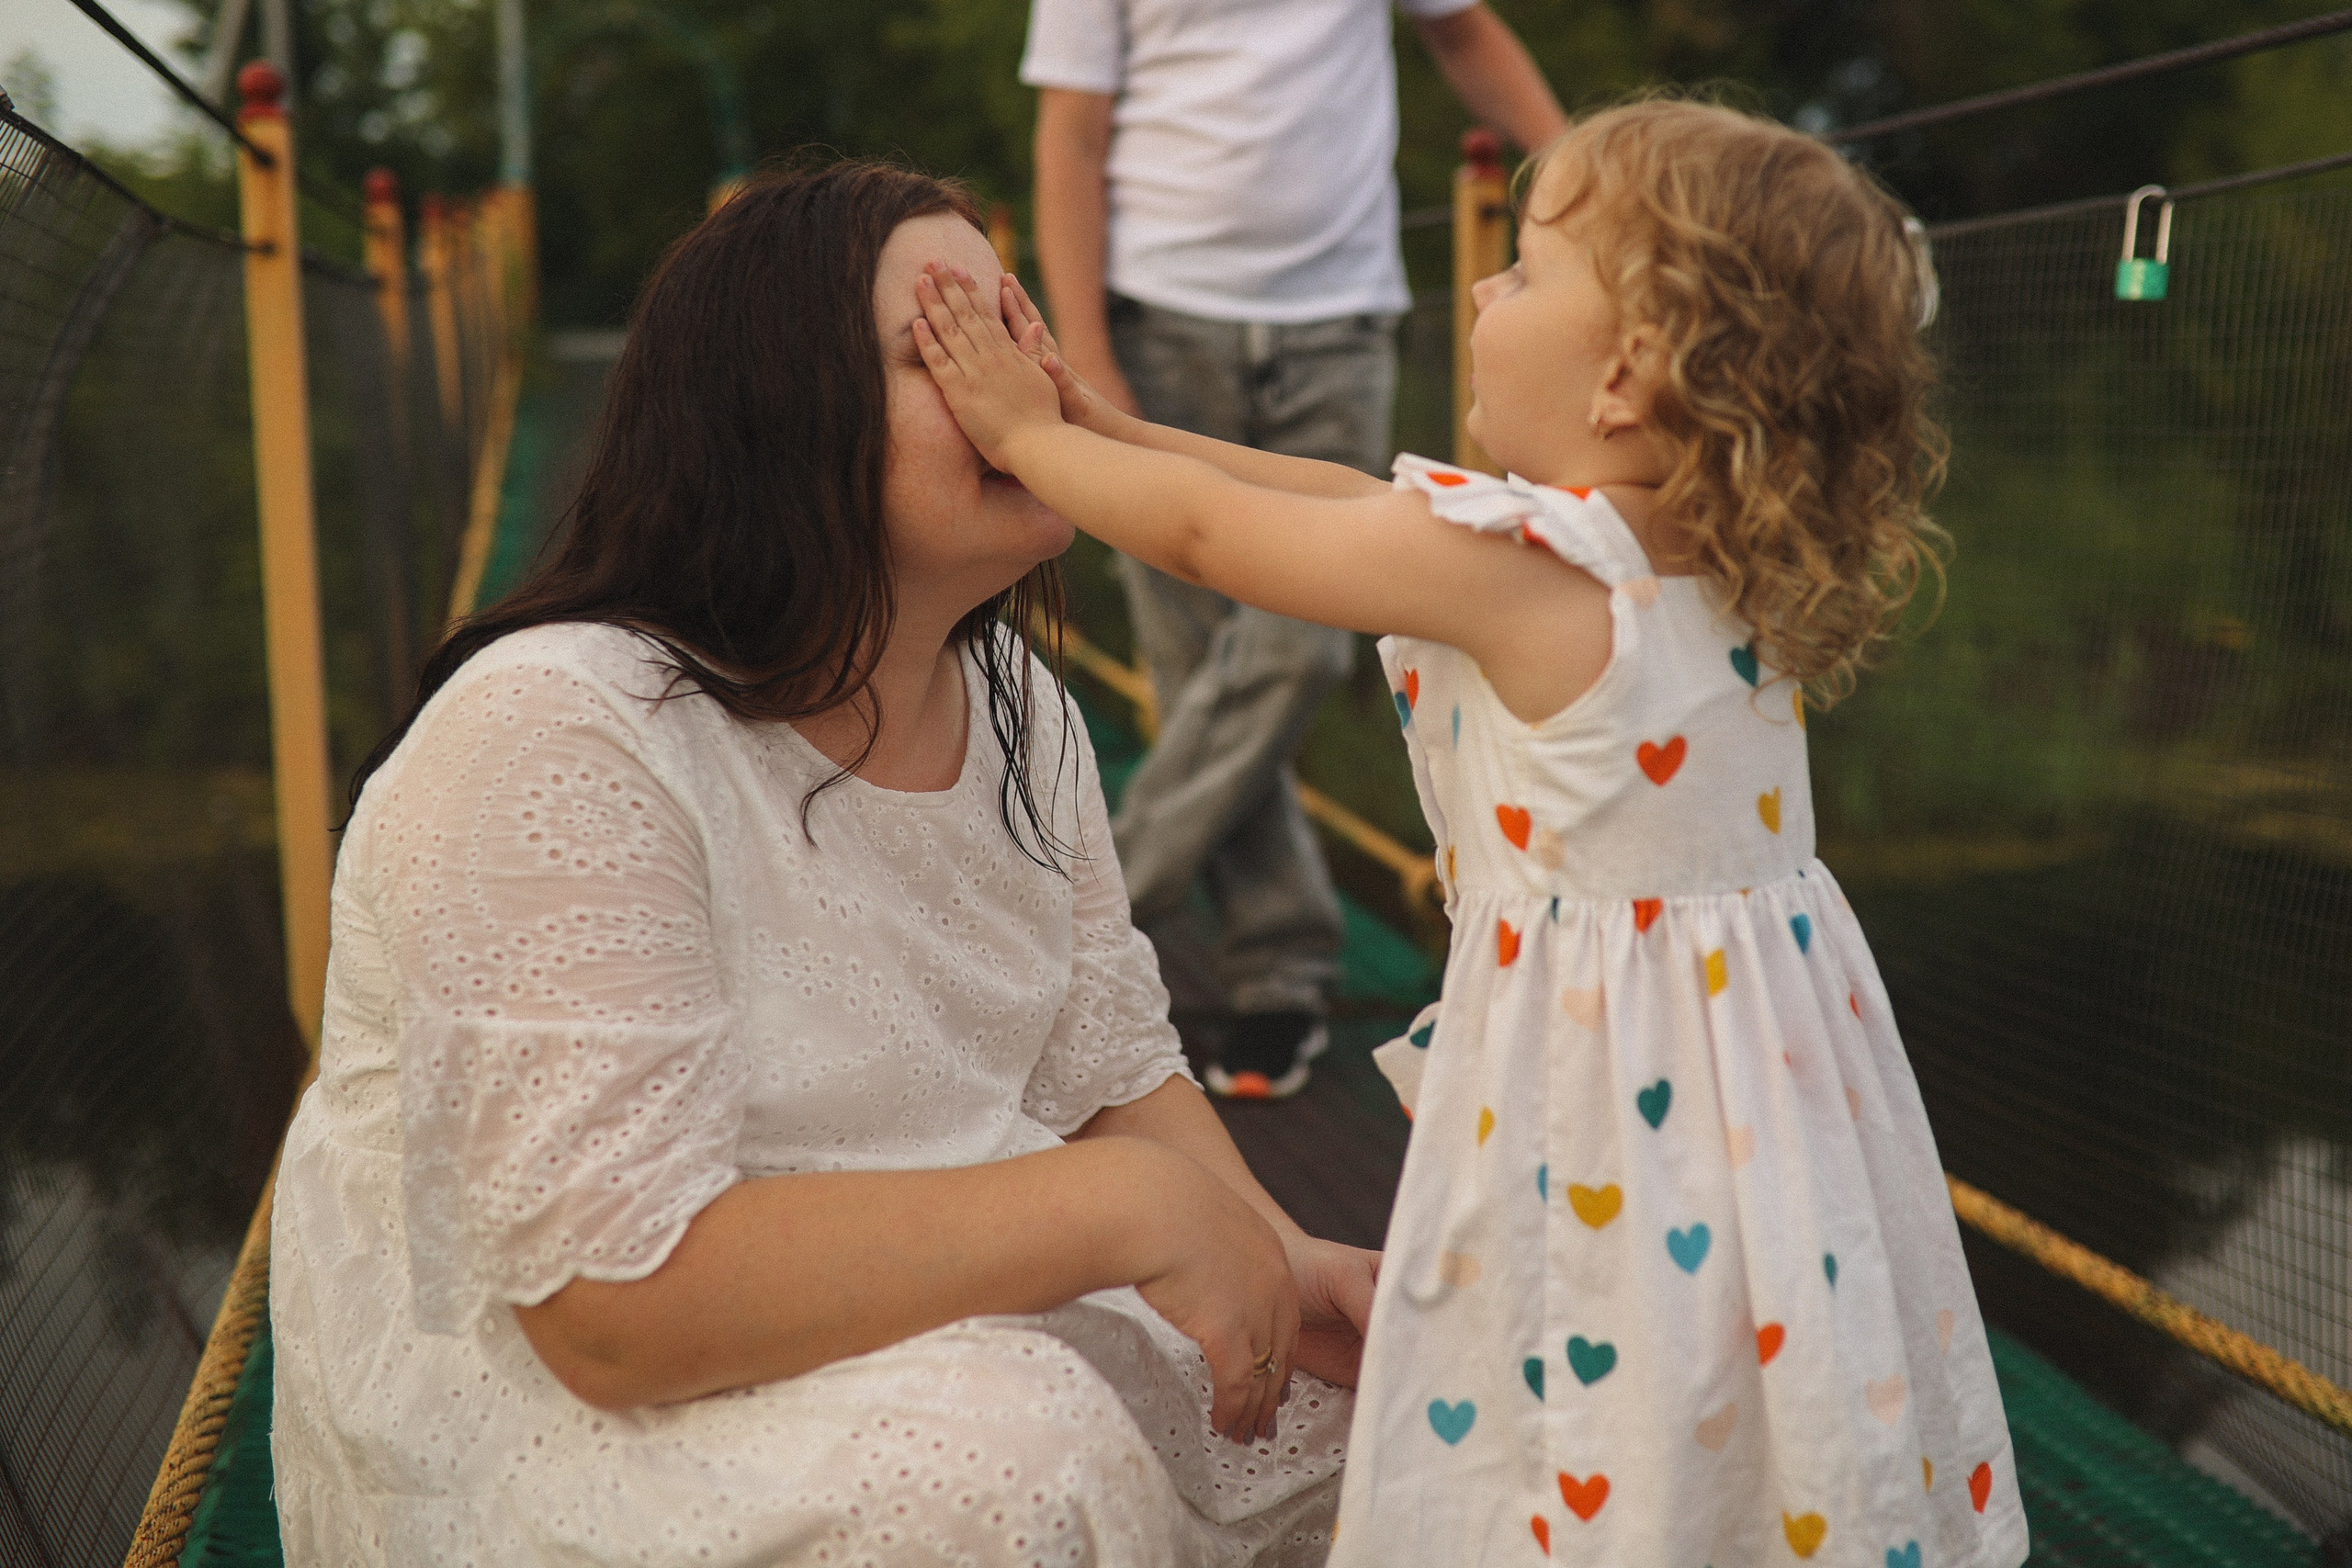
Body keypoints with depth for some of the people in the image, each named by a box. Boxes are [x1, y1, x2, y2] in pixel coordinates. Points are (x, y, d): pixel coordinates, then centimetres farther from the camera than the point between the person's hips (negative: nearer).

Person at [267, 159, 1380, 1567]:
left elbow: (1111, 1069, 9)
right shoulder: (555, 738, -24)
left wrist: (1270, 1264, -11)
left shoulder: (1016, 707, 3)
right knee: (995, 1454, -33)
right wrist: (1127, 1209, -29)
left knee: (1341, 1384, -6)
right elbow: (619, 1299, -29)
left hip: (930, 1312, 8)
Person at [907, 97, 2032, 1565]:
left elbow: (1209, 532, -7)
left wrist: (1032, 436, 10)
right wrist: (1116, 430, 13)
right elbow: (1359, 503, 10)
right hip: (1768, 1057, 8)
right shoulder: (1723, 551, 4)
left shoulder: (1506, 558, -21)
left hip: (1610, 1100, -8)